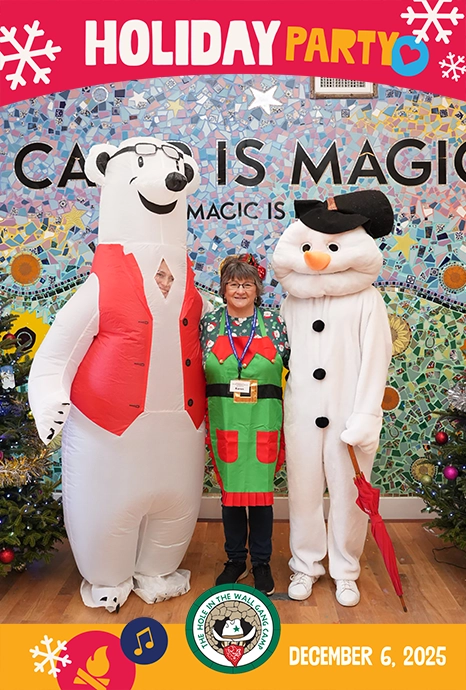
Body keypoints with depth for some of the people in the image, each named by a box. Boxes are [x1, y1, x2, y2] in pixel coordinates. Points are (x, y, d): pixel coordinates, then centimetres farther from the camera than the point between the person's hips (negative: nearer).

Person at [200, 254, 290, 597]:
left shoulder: (274, 322, 1)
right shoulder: (209, 323, 3)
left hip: (264, 420, -1)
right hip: (224, 420, 1)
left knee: (261, 490, 6)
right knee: (230, 489, 10)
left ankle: (262, 562, 24)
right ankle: (236, 559, 28)